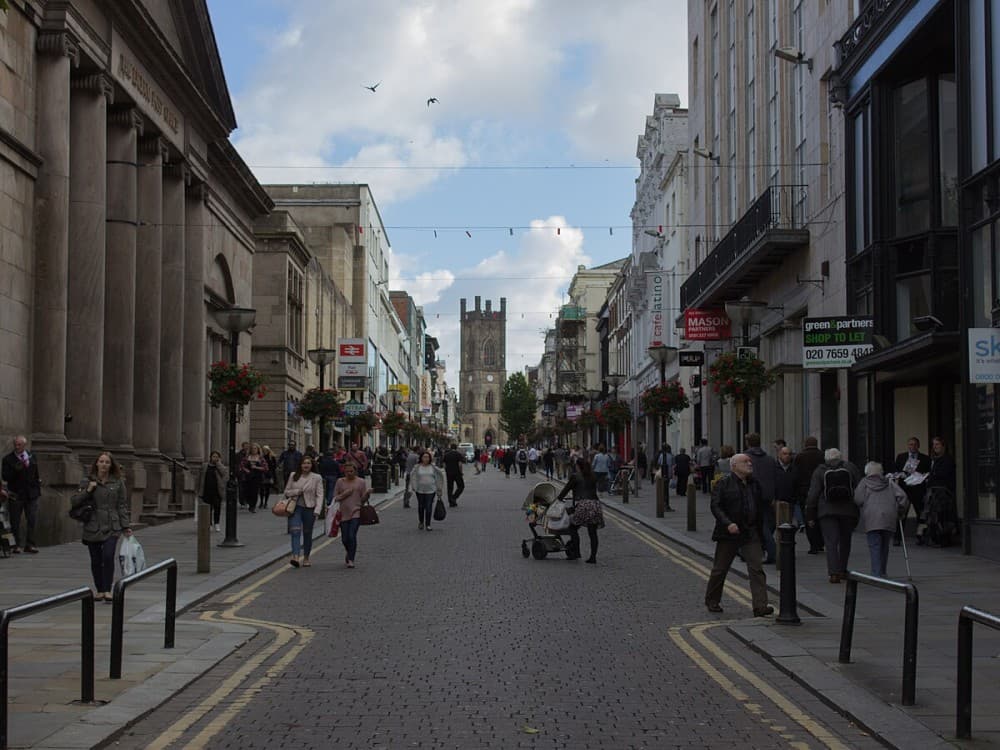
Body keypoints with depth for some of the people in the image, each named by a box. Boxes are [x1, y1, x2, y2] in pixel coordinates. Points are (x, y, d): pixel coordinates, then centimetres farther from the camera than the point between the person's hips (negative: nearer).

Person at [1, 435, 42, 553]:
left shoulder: (31, 457, 9)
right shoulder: (8, 459, -2)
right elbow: (5, 477, -9)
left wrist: (38, 488, 10)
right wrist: (15, 470, -24)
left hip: (31, 494, 2)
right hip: (15, 494, -2)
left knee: (32, 520, 0)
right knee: (15, 522, 2)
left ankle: (30, 544, 5)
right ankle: (16, 545, 9)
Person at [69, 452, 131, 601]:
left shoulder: (118, 482, 5)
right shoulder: (87, 482, 5)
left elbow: (122, 505, 7)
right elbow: (74, 501, 4)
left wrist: (126, 526, 1)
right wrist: (87, 491, -10)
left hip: (112, 527, -1)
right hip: (92, 527, 1)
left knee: (108, 556, -16)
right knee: (96, 560, 6)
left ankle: (107, 590, -7)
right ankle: (100, 590, 20)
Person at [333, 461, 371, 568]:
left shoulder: (360, 482, 5)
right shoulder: (340, 482, 7)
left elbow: (363, 499, 6)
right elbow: (335, 498, 7)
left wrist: (367, 494, -14)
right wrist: (344, 494, -9)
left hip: (356, 513, -2)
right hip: (344, 513, 2)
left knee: (352, 536, -15)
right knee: (344, 539, 5)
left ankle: (350, 559, -6)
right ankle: (350, 554, 34)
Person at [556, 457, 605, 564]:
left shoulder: (575, 476, 3)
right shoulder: (593, 476, 17)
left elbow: (566, 489, 10)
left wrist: (558, 499, 25)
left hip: (582, 504, -5)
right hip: (595, 504, 5)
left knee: (573, 528, 11)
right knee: (593, 532, 6)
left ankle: (576, 553, 5)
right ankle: (593, 557, 5)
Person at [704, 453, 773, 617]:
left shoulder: (754, 484, 11)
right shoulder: (724, 483, -6)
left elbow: (760, 507, 17)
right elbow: (715, 506, -12)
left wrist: (760, 529, 13)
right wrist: (727, 523, -25)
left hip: (751, 534, 4)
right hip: (729, 535, -4)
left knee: (757, 568, -8)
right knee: (720, 569, 8)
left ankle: (760, 606, -13)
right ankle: (712, 601, 26)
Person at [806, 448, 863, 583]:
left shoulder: (819, 471, 1)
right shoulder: (850, 467, 4)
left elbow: (813, 494, -2)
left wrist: (810, 515, 3)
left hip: (827, 512, -2)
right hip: (848, 511, 2)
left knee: (831, 542, -3)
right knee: (845, 540, 17)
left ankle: (834, 572, -14)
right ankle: (842, 570, 24)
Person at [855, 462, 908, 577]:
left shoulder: (864, 483, 11)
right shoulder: (890, 484, 18)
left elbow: (858, 500, -1)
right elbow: (902, 495, 6)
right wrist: (900, 511, 16)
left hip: (871, 519, -3)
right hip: (889, 519, 3)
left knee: (874, 546, -5)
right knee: (884, 546, 14)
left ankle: (877, 573, -16)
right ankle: (882, 572, 18)